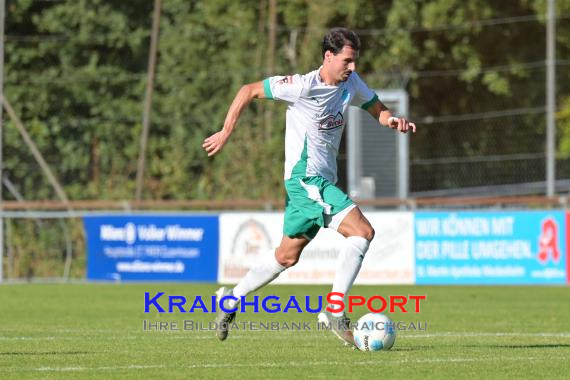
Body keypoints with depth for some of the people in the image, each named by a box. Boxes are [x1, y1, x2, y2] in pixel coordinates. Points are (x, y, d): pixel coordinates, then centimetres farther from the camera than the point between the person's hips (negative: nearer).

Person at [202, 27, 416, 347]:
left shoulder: (351, 83, 5)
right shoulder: (303, 86, -15)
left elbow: (377, 109, 14)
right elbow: (249, 91, -8)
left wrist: (392, 120, -10)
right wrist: (226, 133, -8)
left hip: (322, 181, 9)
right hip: (305, 177, -9)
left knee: (287, 256, 18)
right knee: (362, 231, -21)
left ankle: (232, 299, 33)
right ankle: (335, 311, -18)